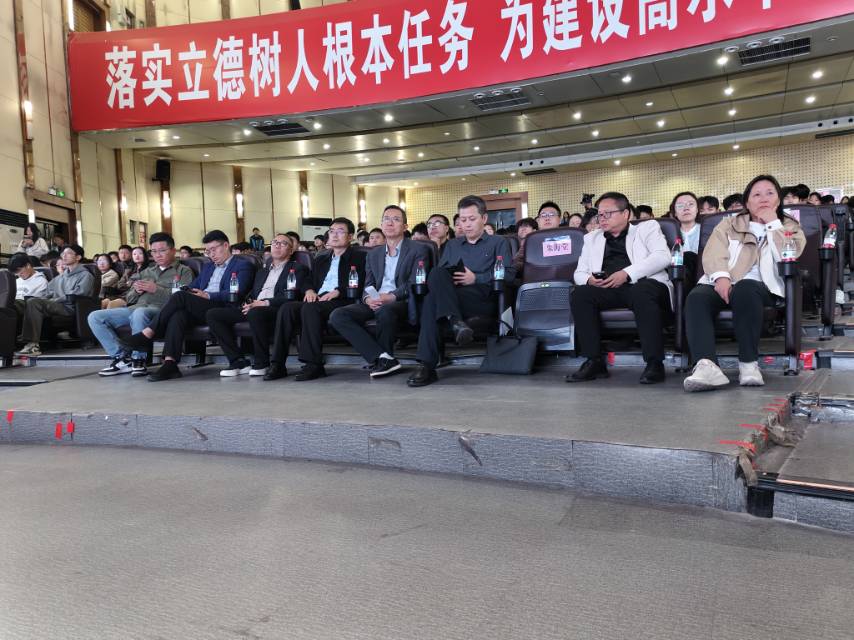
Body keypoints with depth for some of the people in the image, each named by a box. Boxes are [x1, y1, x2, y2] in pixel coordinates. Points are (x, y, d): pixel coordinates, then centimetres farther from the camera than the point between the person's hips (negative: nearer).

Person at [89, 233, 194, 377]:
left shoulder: (184, 271, 14)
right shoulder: (145, 272, 31)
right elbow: (129, 299, 28)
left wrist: (157, 289, -11)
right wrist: (136, 291, 5)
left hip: (161, 310, -7)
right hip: (135, 308, 7)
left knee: (139, 313, -41)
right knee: (95, 317, -11)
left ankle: (138, 360, -24)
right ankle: (122, 358, -13)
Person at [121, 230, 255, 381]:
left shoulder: (243, 265, 10)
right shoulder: (208, 267, 34)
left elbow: (236, 294, -6)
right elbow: (192, 287, 27)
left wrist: (208, 295, -10)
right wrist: (188, 292, 3)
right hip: (199, 310, 6)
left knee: (179, 296, -26)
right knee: (178, 314, -30)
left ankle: (147, 335, -21)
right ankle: (170, 363, -40)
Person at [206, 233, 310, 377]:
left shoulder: (297, 269, 11)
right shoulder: (262, 271, 32)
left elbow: (293, 295, -5)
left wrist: (266, 303, -16)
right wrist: (248, 303, 1)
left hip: (276, 310, -7)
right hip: (253, 308, 7)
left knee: (255, 313, -40)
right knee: (213, 314, -11)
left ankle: (262, 364, -20)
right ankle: (239, 362, -12)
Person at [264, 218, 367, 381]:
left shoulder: (359, 257, 10)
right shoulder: (321, 259, 30)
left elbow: (360, 286, -3)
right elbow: (310, 281, 27)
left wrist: (337, 292, -15)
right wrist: (309, 290, 3)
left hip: (342, 302, -6)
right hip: (317, 300, 6)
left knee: (310, 308, -35)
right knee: (287, 308, -24)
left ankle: (314, 365, -33)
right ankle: (278, 364, -25)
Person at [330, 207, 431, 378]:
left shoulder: (418, 249, 5)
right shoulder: (374, 254, 23)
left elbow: (415, 284, -5)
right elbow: (368, 285, 17)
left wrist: (392, 296, -21)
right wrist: (368, 298, -7)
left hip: (402, 303, -5)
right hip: (374, 304, 5)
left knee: (384, 311, -40)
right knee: (337, 316, -19)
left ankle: (379, 359, -15)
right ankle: (384, 358, -27)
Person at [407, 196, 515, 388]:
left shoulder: (498, 242, 20)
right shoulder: (452, 245, 33)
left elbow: (509, 273, 2)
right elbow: (437, 275, 20)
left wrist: (476, 278, -8)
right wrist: (446, 282, -5)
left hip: (485, 299, -4)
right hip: (451, 293, 4)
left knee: (433, 300, -31)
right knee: (437, 274, -31)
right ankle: (456, 322, -47)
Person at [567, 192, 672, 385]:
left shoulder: (647, 228, 16)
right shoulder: (592, 238, 27)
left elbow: (663, 256, -2)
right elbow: (579, 272, 21)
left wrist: (627, 273, -15)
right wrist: (589, 279, -5)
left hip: (645, 285, -3)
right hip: (607, 290, 3)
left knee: (641, 292, -37)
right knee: (579, 295, -25)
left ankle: (654, 363, -30)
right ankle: (594, 362, -22)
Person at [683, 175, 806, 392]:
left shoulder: (791, 228, 24)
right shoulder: (729, 224, 26)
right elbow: (713, 254, 5)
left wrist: (772, 223, 5)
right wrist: (721, 277, -15)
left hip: (760, 287, -1)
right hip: (724, 284, 2)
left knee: (744, 290, -39)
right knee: (697, 297, -34)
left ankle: (749, 364, -33)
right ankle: (706, 366, -51)